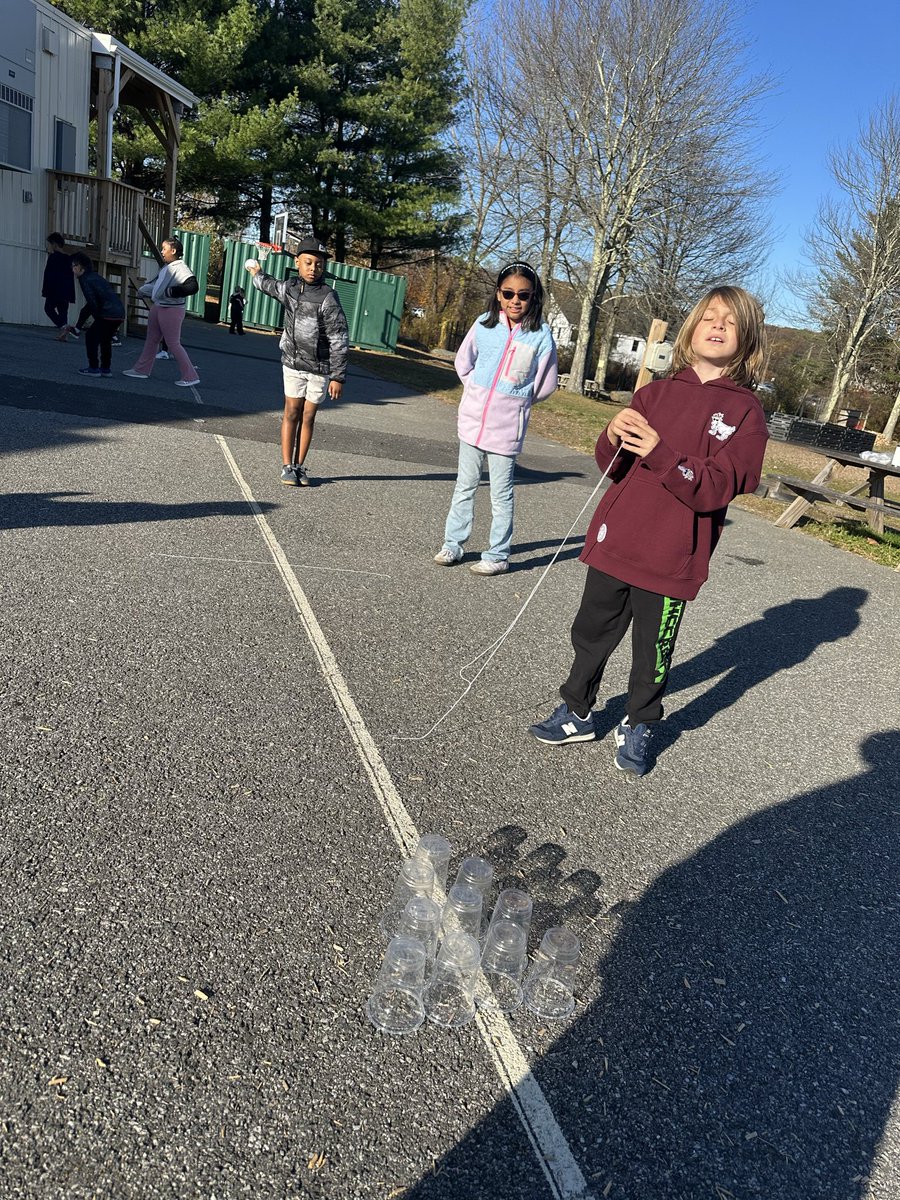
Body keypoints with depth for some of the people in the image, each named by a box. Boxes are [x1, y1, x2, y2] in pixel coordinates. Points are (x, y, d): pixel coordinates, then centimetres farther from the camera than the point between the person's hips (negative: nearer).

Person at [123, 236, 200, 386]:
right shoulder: (166, 267, 11)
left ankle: (190, 377, 1)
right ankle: (142, 370, 27)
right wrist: (142, 291, 35)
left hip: (172, 310, -10)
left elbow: (193, 287, -30)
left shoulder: (180, 267, -17)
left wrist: (171, 291, -25)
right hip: (157, 307, 10)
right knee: (151, 340, 16)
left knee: (173, 344, -6)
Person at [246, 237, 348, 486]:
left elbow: (339, 342, -16)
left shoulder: (328, 298, -15)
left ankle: (300, 467, 13)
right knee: (292, 413, 0)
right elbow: (268, 285, 26)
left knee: (308, 417, 4)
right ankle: (287, 467, 4)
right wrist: (256, 272, 47)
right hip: (293, 363, 3)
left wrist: (338, 377, -19)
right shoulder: (288, 288, 0)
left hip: (320, 367, -3)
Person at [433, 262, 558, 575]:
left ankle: (498, 555, 14)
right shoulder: (485, 323, -1)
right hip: (472, 420, 3)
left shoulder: (541, 335, -9)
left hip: (506, 428, -3)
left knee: (501, 495, 5)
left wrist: (512, 401, 4)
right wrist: (479, 395, 9)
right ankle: (453, 544, 25)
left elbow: (545, 385, -1)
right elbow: (463, 363, 13)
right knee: (464, 487, 14)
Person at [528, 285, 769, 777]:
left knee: (652, 651, 11)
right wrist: (614, 438, -17)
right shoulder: (656, 392, 5)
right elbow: (611, 466, 5)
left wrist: (660, 453, -28)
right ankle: (577, 713, 33)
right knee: (591, 632, 15)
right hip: (615, 543, 3)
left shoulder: (746, 412, -4)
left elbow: (715, 488, -15)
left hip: (670, 559, -3)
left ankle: (637, 727, 32)